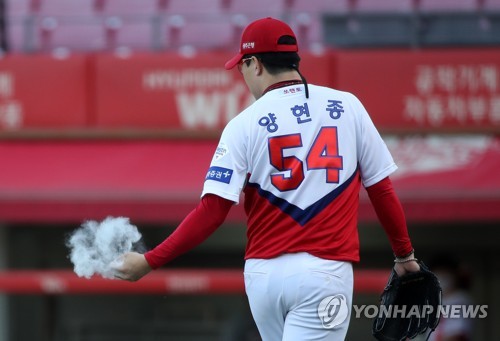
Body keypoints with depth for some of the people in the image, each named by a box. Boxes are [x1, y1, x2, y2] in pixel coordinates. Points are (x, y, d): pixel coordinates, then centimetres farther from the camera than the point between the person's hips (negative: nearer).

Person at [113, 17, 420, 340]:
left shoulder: (244, 124, -2)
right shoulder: (348, 107, 3)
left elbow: (212, 211, -8)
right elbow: (383, 190, 7)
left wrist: (149, 262, -2)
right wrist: (404, 254, 21)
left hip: (264, 273, 1)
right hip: (324, 271, -1)